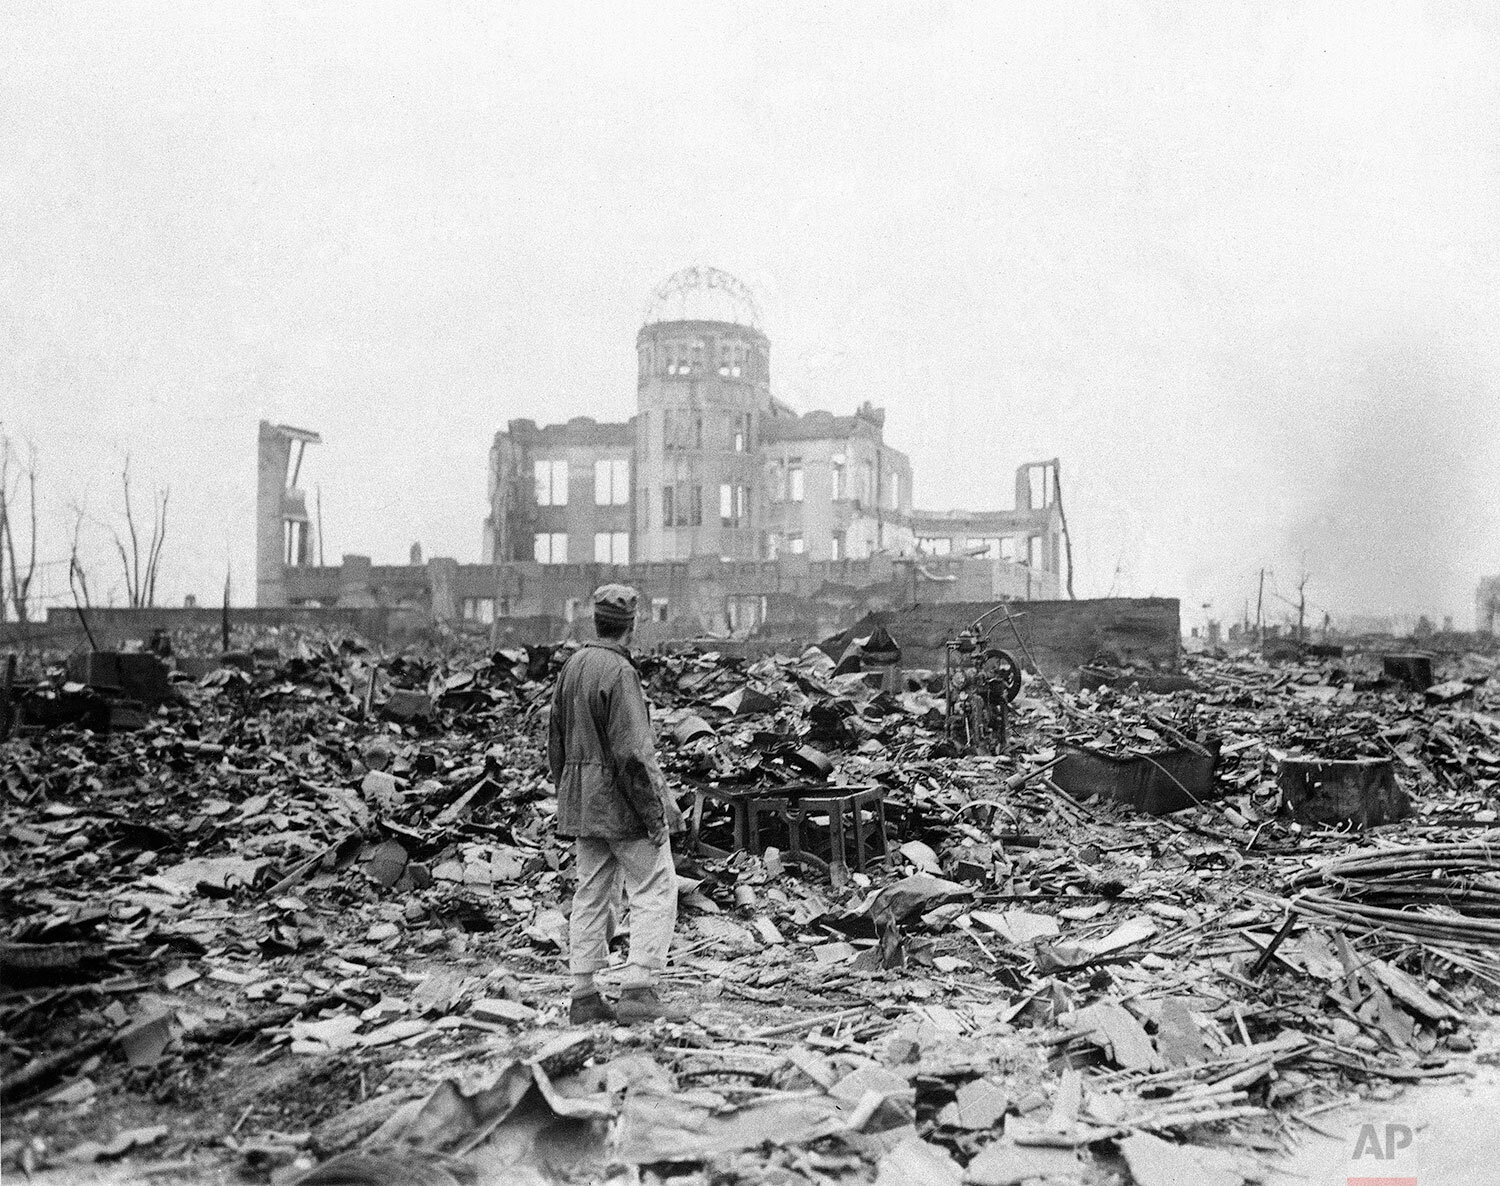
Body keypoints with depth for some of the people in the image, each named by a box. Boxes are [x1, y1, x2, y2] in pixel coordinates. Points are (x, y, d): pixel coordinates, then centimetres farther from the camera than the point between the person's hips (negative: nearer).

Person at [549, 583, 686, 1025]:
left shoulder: (571, 665, 10)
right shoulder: (619, 672, -17)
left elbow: (555, 742, 16)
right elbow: (632, 752, -21)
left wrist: (568, 795, 22)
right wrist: (654, 812, -16)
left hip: (581, 803, 9)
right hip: (621, 801, -9)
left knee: (591, 895, 13)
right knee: (655, 894, -1)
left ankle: (584, 996, 16)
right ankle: (639, 991, -4)